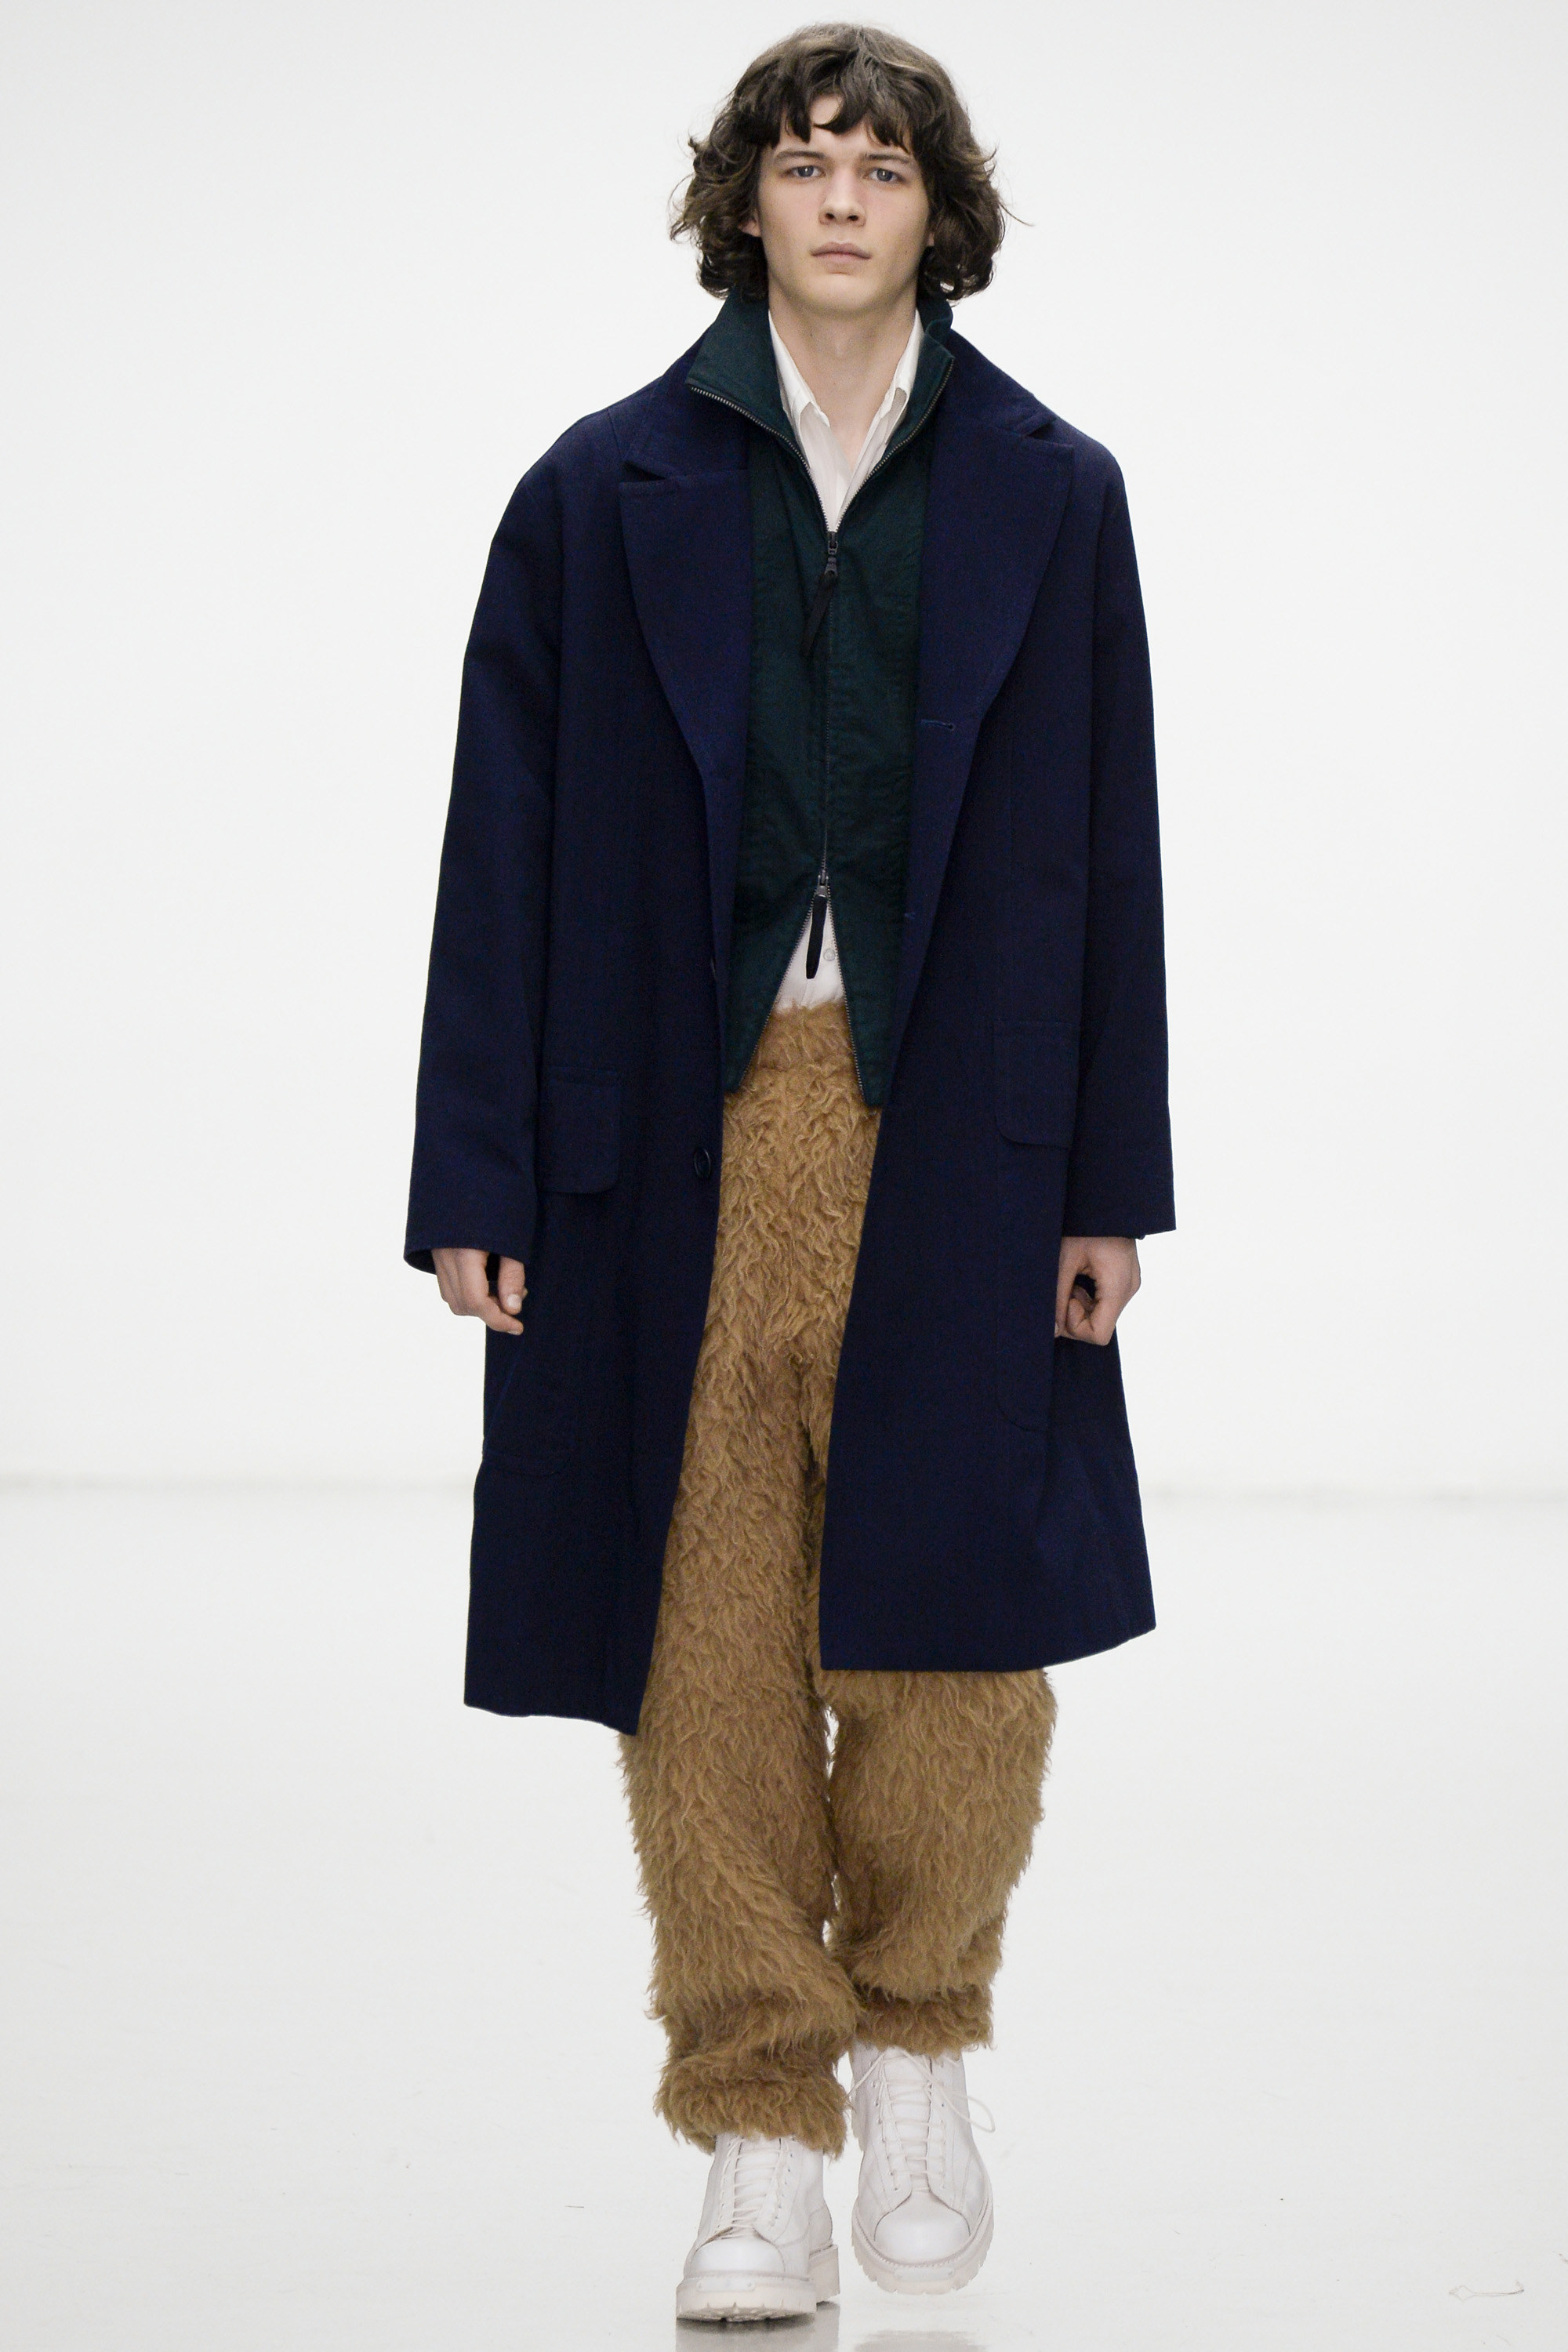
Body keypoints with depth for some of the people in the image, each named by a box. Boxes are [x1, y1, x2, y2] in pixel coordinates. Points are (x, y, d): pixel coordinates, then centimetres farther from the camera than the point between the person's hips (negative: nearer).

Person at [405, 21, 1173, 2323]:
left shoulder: (1048, 495, 8)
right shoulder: (606, 497, 5)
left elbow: (1105, 851, 8)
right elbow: (507, 847, 4)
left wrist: (1108, 1181, 3)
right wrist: (476, 1180, -2)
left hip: (956, 1136, 0)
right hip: (685, 1138, 0)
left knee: (955, 1632, -2)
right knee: (715, 1644, 0)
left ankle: (915, 2034, 24)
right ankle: (764, 2135, 11)